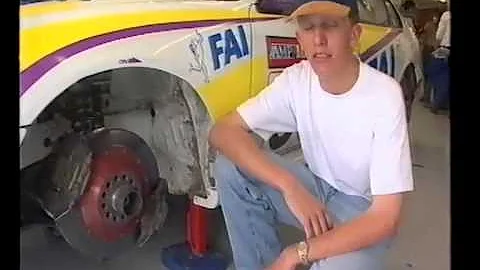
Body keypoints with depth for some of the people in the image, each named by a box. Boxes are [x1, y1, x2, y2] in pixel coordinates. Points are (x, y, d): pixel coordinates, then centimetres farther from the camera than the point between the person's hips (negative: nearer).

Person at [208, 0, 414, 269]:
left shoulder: (384, 96, -25)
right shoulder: (296, 79, -13)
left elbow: (386, 217, -25)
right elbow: (223, 131, -17)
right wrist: (290, 186, -30)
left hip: (363, 208, -4)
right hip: (318, 187, 4)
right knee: (229, 167, -17)